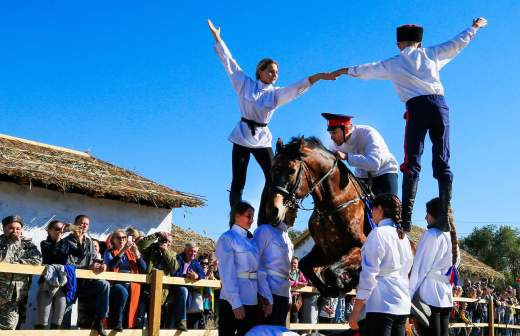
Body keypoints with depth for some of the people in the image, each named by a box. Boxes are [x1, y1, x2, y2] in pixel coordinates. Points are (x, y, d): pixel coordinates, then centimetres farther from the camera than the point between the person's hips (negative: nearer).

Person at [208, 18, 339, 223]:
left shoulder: (276, 94, 6)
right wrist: (217, 37, -2)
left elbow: (298, 87, -4)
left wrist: (319, 76, -16)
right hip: (242, 136, -3)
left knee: (273, 178, -7)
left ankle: (263, 221, 0)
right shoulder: (245, 84, 0)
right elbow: (229, 62, 0)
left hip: (262, 139, 3)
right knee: (238, 181, -1)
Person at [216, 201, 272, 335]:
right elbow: (227, 273, -13)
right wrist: (236, 303, -19)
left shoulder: (251, 241, 14)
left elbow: (259, 272, 9)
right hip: (233, 301, -7)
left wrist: (268, 298, 1)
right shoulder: (227, 238, -6)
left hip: (252, 300, 7)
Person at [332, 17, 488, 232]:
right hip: (440, 104, 2)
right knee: (442, 162, 4)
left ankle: (406, 218, -14)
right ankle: (445, 216, -1)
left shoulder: (392, 64, 16)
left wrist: (346, 71, 45)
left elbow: (367, 70, 28)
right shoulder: (431, 54, 19)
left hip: (417, 107, -2)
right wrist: (474, 28, 45)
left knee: (412, 164, -5)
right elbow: (457, 43, 27)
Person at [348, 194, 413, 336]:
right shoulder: (403, 237, 15)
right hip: (402, 304, 8)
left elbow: (369, 275, -12)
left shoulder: (378, 234, -8)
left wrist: (356, 311, -10)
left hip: (381, 304, -8)